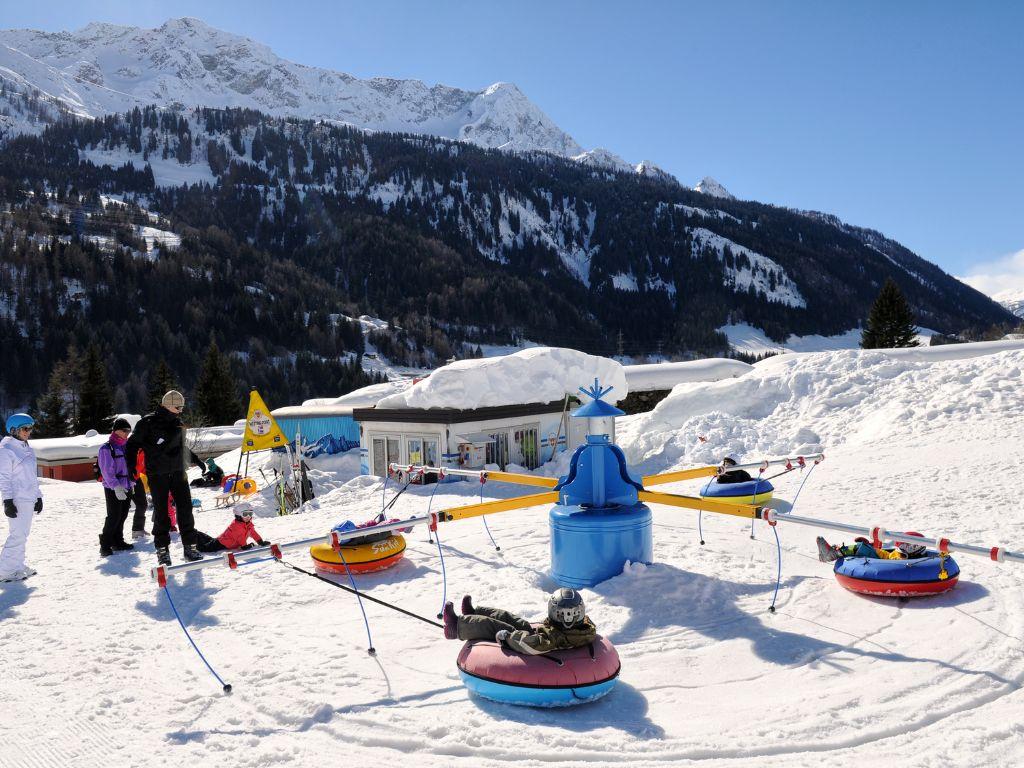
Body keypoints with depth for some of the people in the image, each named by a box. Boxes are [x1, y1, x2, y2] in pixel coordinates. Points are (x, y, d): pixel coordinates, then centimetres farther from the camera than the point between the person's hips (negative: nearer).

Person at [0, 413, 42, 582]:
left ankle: (17, 565, 21)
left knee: (22, 535, 13)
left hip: (30, 499, 8)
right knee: (17, 535, -9)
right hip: (17, 499, -8)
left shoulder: (27, 449, 16)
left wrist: (38, 497, 19)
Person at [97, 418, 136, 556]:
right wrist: (116, 486, -24)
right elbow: (107, 471, -16)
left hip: (126, 488, 7)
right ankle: (105, 544, 3)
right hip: (113, 489, -7)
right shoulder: (106, 448, -9)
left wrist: (132, 483, 15)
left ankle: (117, 542, 23)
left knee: (122, 516, 12)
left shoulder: (126, 446, 13)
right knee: (114, 517, -8)